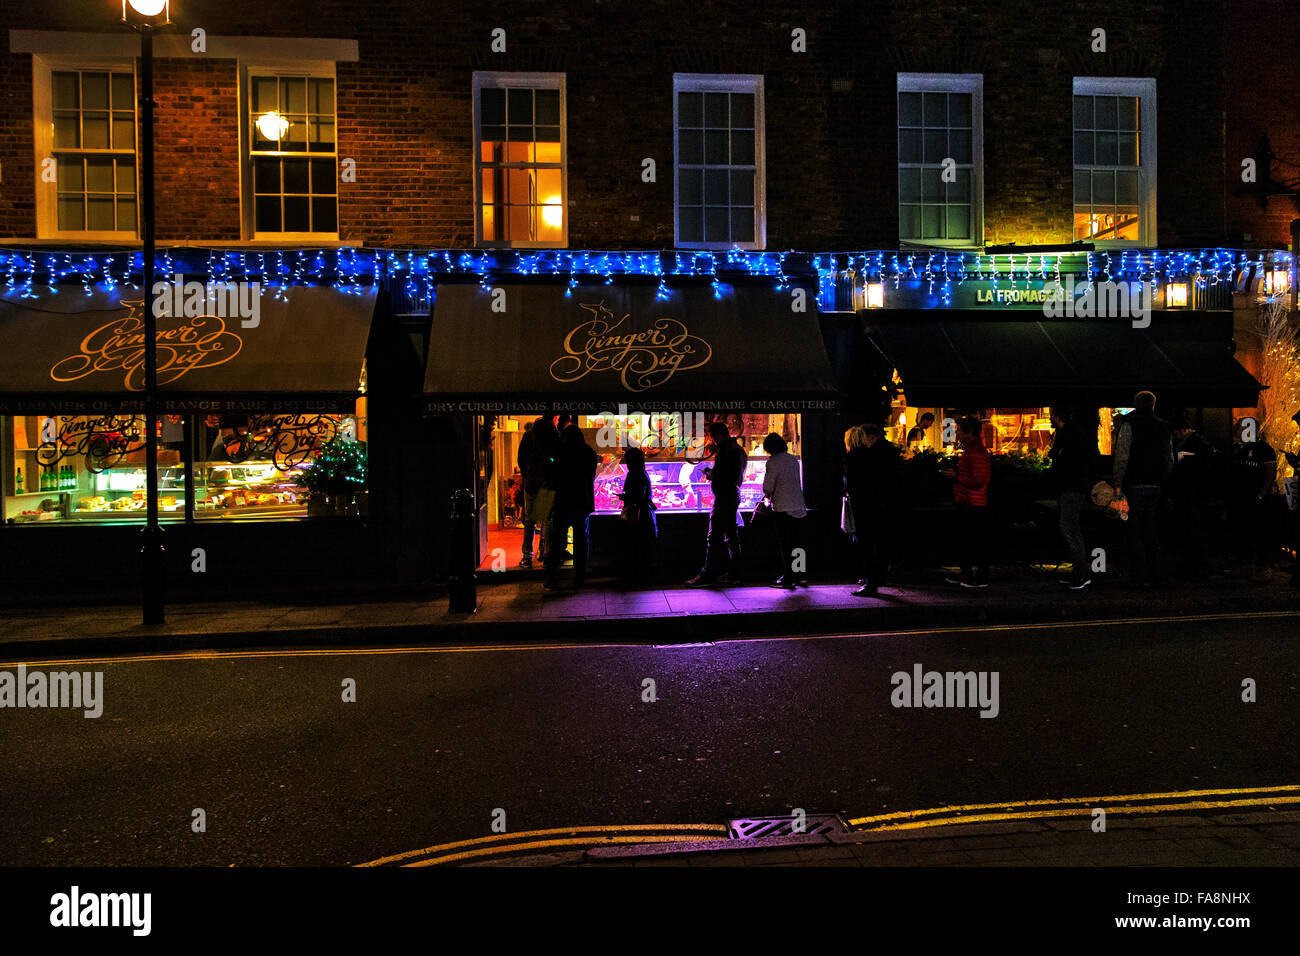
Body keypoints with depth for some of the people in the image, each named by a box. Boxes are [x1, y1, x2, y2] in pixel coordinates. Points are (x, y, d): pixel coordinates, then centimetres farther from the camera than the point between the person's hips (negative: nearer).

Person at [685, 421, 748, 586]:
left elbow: (717, 475, -20)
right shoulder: (739, 449, 19)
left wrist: (707, 472, -1)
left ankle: (707, 575, -6)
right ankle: (732, 573, 16)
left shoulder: (725, 450, -14)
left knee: (715, 536, -8)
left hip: (724, 497, -10)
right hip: (734, 496, 10)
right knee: (731, 535, 12)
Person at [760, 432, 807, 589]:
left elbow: (768, 487, -11)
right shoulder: (793, 459, 10)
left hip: (783, 510, -7)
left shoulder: (773, 461, -11)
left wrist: (768, 496, 13)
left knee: (784, 545, 1)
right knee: (798, 543, 14)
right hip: (799, 508, 7)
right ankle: (801, 576, 21)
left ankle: (788, 579, 3)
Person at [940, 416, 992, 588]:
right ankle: (967, 574, 26)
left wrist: (956, 476, -19)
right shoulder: (969, 449, 16)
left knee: (976, 542, -3)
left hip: (974, 506, -11)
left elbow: (978, 482, -24)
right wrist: (953, 474, 14)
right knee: (964, 540, 16)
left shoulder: (977, 452, -18)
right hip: (966, 503, 11)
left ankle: (980, 578, 4)